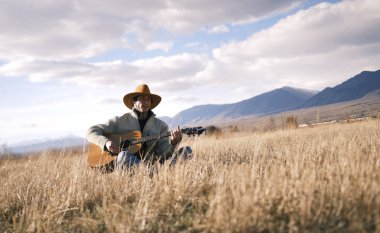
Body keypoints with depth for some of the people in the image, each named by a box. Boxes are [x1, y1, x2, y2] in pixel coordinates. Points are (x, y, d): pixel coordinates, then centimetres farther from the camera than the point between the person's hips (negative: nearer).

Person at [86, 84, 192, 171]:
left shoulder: (160, 125, 15)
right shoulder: (120, 121, 12)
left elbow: (164, 152, 3)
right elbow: (92, 131, 11)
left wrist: (173, 142, -19)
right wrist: (106, 142, -9)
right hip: (122, 166, -2)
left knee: (186, 151, -17)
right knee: (124, 155, -38)